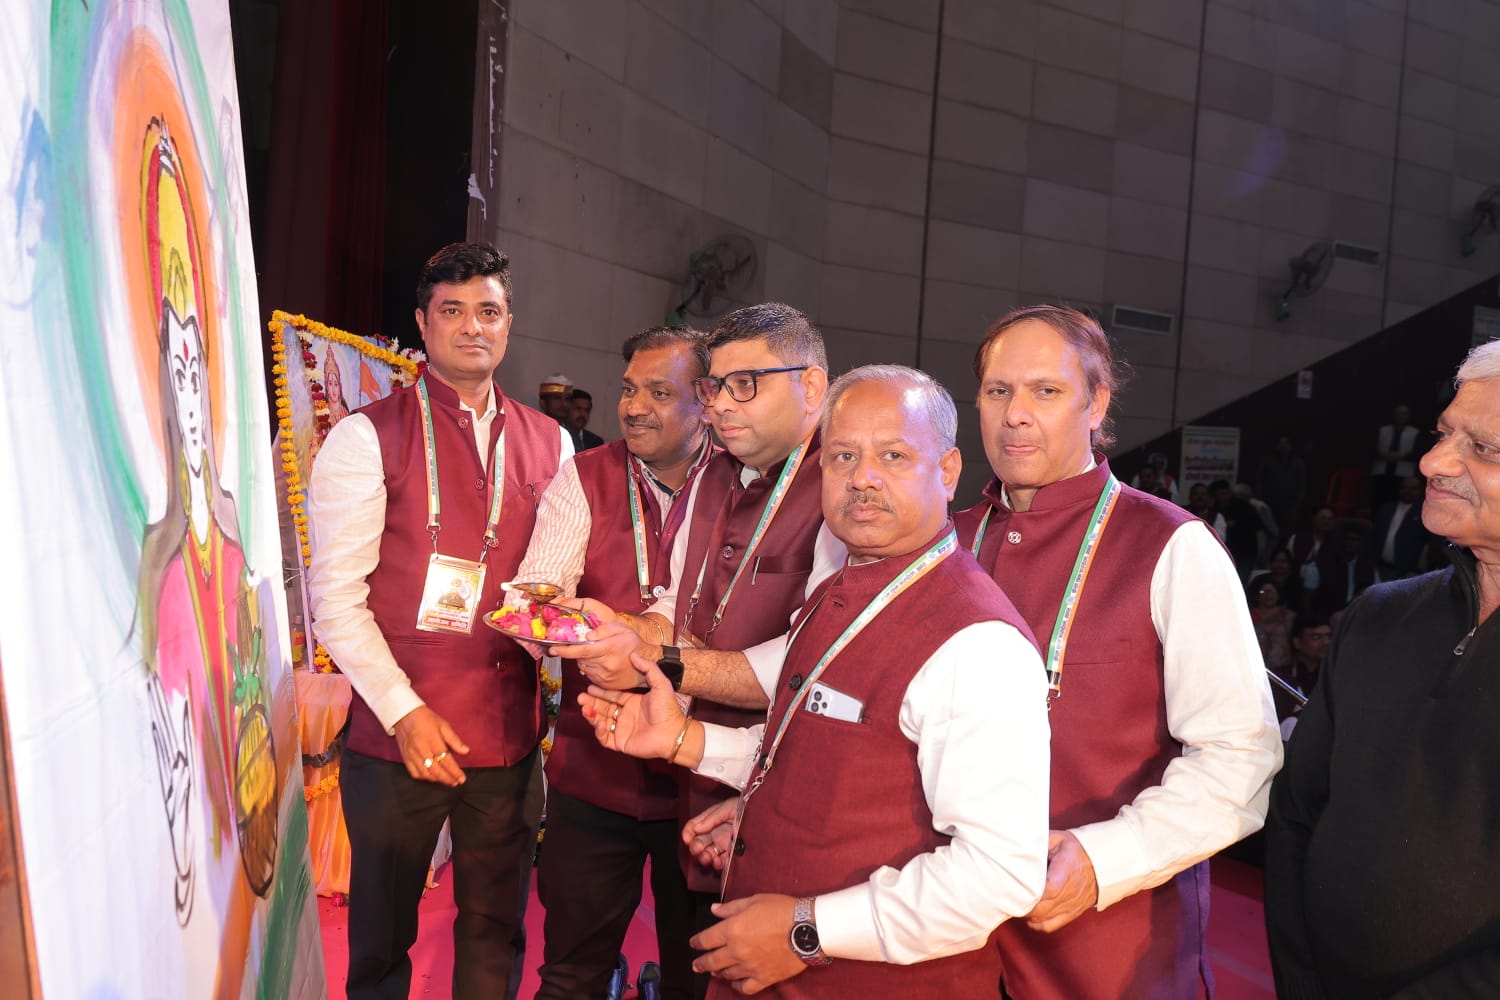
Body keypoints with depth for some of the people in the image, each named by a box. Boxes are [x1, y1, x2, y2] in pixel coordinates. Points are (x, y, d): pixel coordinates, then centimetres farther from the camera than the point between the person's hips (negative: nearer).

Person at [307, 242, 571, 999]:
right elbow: (335, 596, -8)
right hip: (397, 733, -3)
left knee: (495, 934, 15)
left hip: (511, 734, 3)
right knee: (381, 938, 13)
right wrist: (404, 712, -13)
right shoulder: (367, 438, -4)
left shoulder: (549, 443, 8)